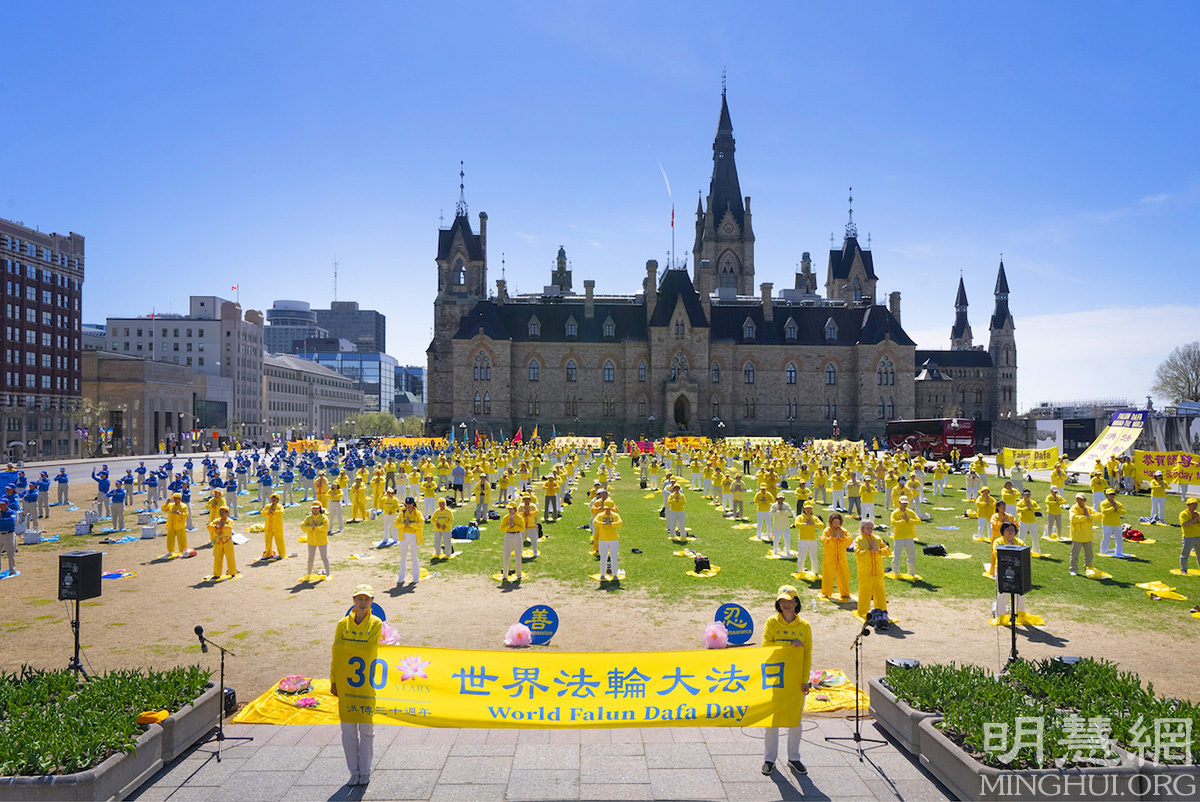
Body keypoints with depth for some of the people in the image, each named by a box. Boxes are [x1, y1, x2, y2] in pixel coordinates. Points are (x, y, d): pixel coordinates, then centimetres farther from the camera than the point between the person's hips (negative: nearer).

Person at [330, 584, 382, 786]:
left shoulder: (376, 624, -1)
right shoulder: (343, 624, 3)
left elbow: (370, 649, -14)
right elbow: (336, 653, 4)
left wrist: (347, 644, -12)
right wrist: (333, 681, 2)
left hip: (367, 681, -1)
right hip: (345, 681, 2)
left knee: (366, 729, 5)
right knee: (348, 730, 6)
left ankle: (365, 771, 18)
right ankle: (354, 771, 19)